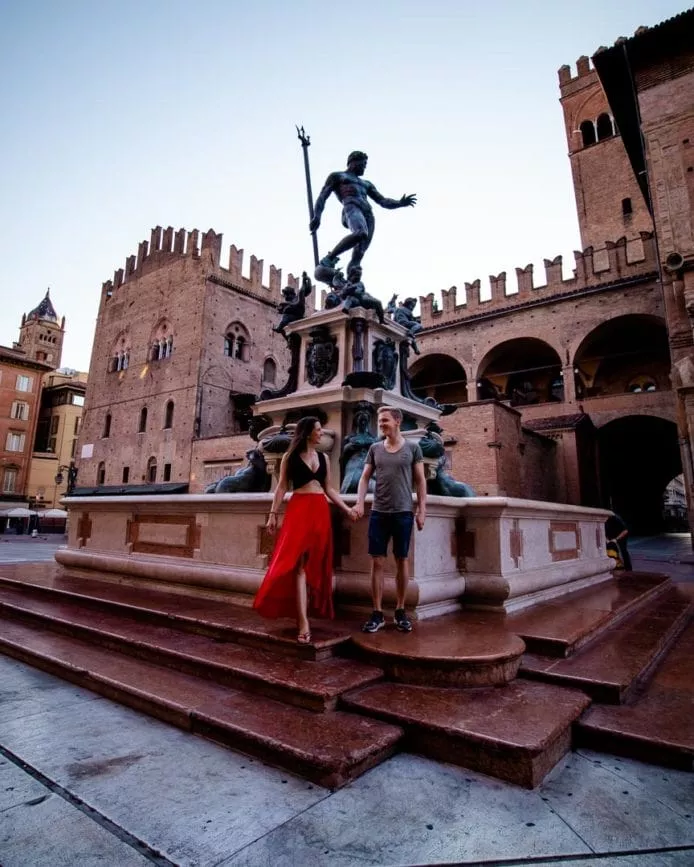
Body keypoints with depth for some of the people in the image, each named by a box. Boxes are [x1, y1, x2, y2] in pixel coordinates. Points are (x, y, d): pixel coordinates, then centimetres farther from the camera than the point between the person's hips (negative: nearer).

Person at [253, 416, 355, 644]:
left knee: (315, 564, 7)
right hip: (299, 510, -5)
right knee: (299, 563, -11)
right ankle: (303, 623, -14)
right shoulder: (290, 457, 3)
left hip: (321, 512, 5)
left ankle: (307, 609, 22)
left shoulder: (323, 457, 15)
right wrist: (273, 514, -4)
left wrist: (346, 509, 12)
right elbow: (282, 487, 2)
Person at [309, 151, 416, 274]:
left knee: (358, 254, -15)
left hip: (368, 214, 5)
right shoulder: (336, 176, 25)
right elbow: (322, 196, 12)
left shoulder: (366, 184, 39)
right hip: (352, 208, -5)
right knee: (361, 234, -37)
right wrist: (317, 216, -6)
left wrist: (400, 203, 8)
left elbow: (383, 201, 29)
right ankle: (328, 259, -29)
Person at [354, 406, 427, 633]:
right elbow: (365, 477, 7)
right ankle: (377, 614, 11)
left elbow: (420, 481, 3)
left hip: (403, 513, -2)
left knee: (401, 561, 7)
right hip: (378, 513, 2)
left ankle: (400, 611, 21)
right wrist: (359, 503, -8)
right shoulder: (375, 449, 8)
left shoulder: (412, 448, 2)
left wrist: (422, 510, -3)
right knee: (377, 562, 2)